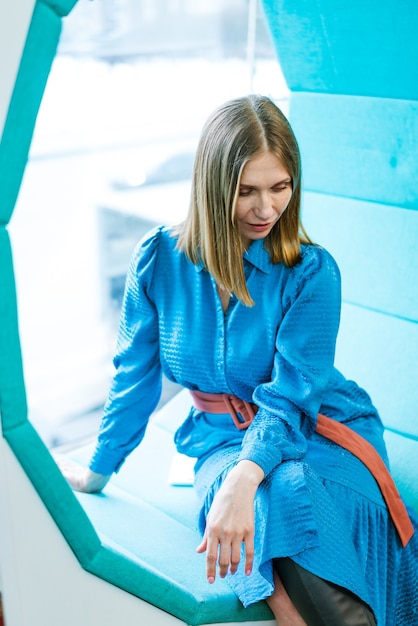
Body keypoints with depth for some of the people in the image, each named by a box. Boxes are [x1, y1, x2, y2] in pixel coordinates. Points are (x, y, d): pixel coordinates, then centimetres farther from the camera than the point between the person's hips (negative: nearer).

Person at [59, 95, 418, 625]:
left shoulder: (311, 272, -11)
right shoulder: (159, 259, -6)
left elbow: (291, 394, -18)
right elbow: (135, 374, 5)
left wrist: (242, 481, -37)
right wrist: (98, 470, 13)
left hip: (319, 430, -1)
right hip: (223, 436, 1)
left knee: (291, 491, -35)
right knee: (270, 508, -33)